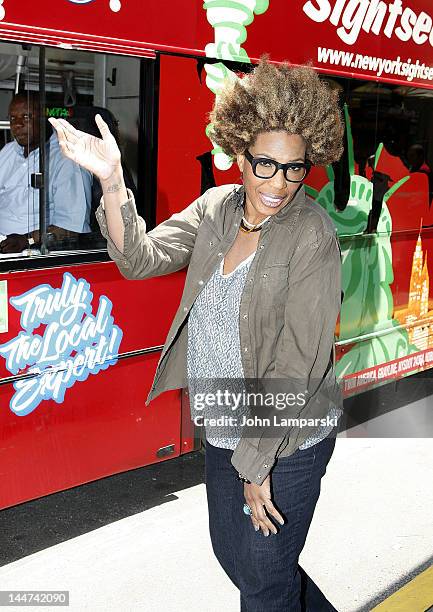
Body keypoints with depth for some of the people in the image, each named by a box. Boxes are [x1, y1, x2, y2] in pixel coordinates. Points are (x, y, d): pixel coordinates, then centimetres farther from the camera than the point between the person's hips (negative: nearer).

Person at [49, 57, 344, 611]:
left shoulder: (311, 234, -20)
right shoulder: (215, 208, -1)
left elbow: (298, 362, -21)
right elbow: (141, 258, -6)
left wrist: (258, 463, -18)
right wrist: (111, 179, -20)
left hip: (287, 441, -7)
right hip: (224, 432, 7)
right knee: (232, 555, 25)